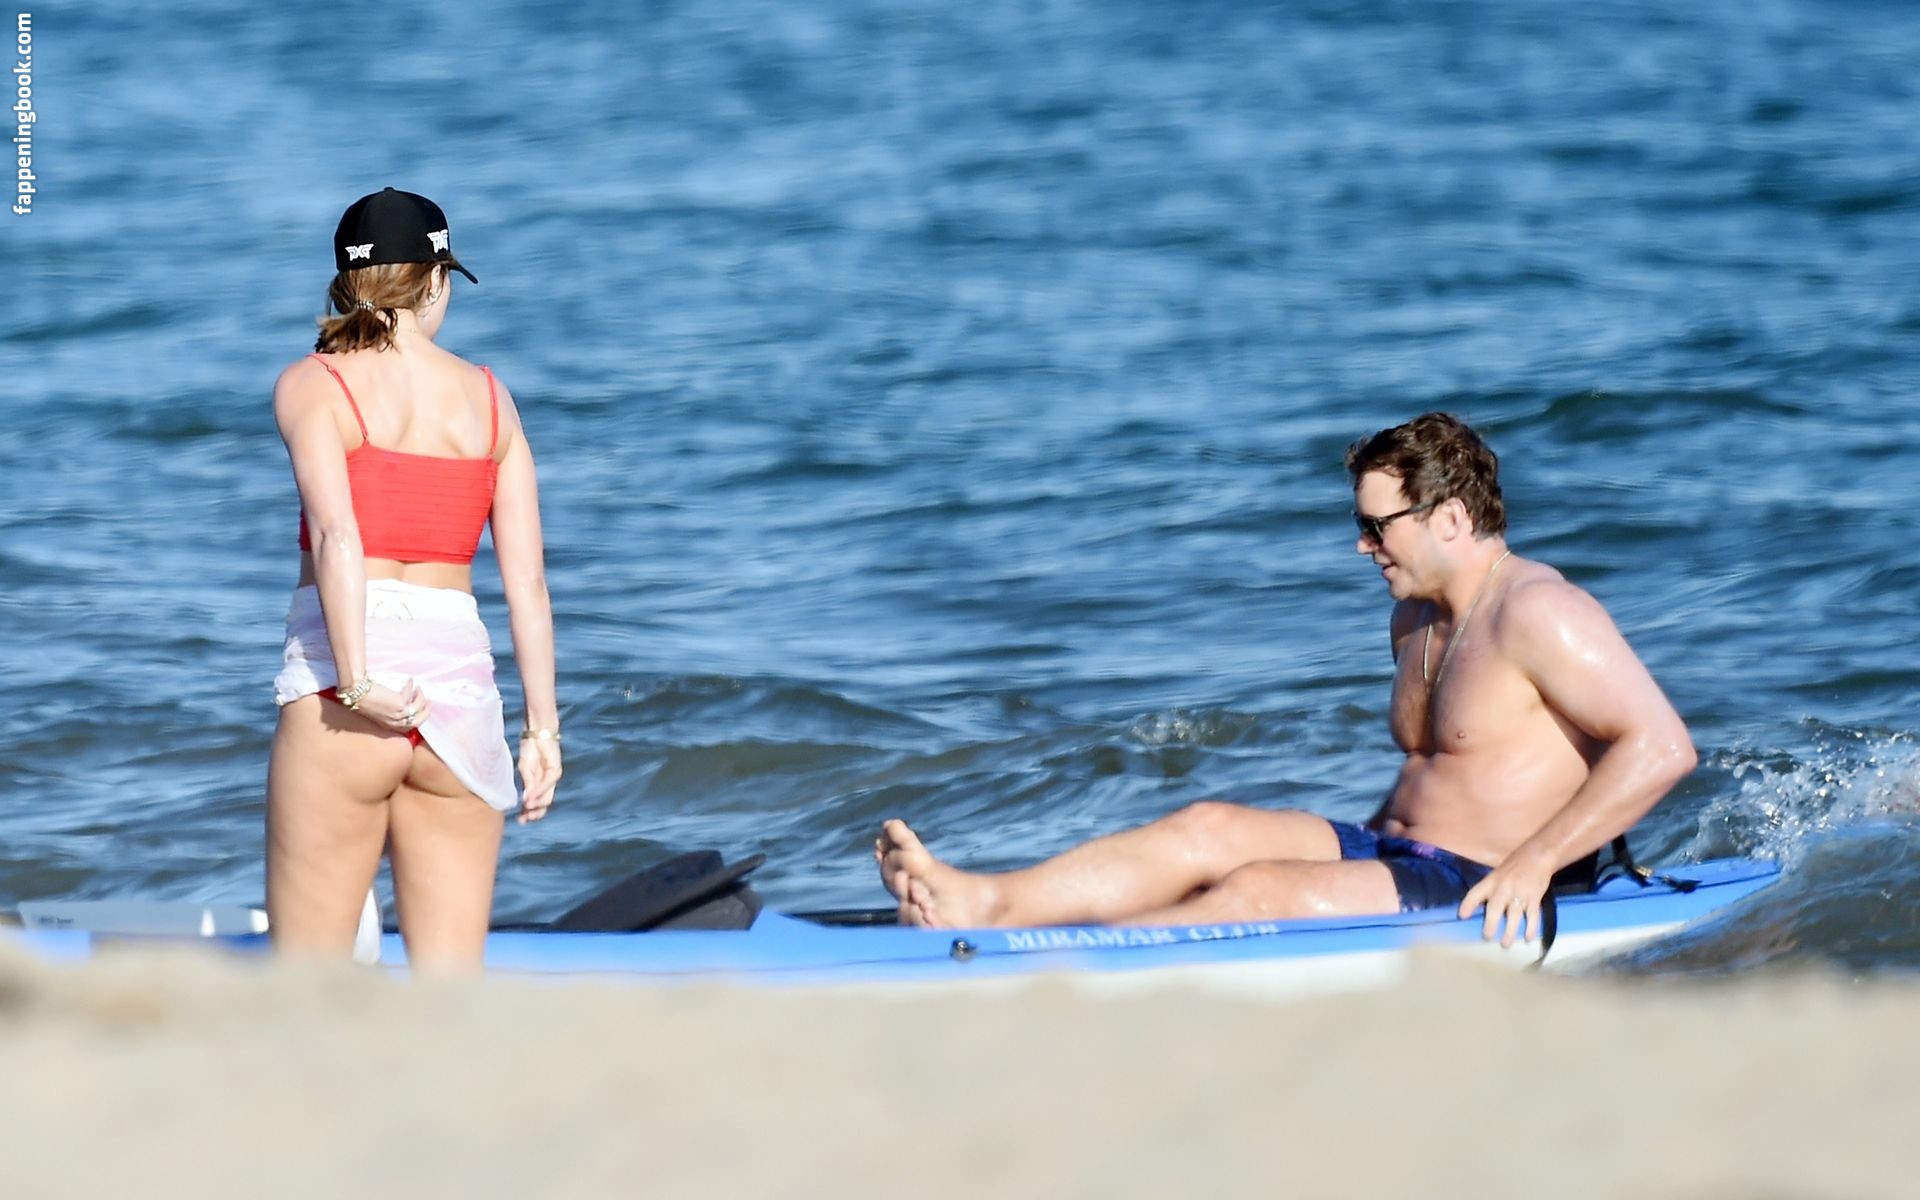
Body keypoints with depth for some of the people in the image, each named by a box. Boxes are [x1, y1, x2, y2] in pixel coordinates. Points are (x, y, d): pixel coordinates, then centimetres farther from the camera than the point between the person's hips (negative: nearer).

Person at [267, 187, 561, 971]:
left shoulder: (313, 384, 1)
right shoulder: (489, 397, 11)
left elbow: (336, 534, -15)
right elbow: (527, 578, 7)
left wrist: (357, 682, -19)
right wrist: (542, 726, 9)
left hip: (344, 680, -3)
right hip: (461, 677, 3)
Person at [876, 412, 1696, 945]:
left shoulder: (1536, 615, -15)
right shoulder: (1417, 617, 16)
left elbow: (1663, 747, -23)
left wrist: (1534, 863, -24)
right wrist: (1372, 843, 14)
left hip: (1484, 900, -9)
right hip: (1401, 857, 9)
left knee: (1259, 891, -24)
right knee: (1207, 831, -8)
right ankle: (984, 904, -22)